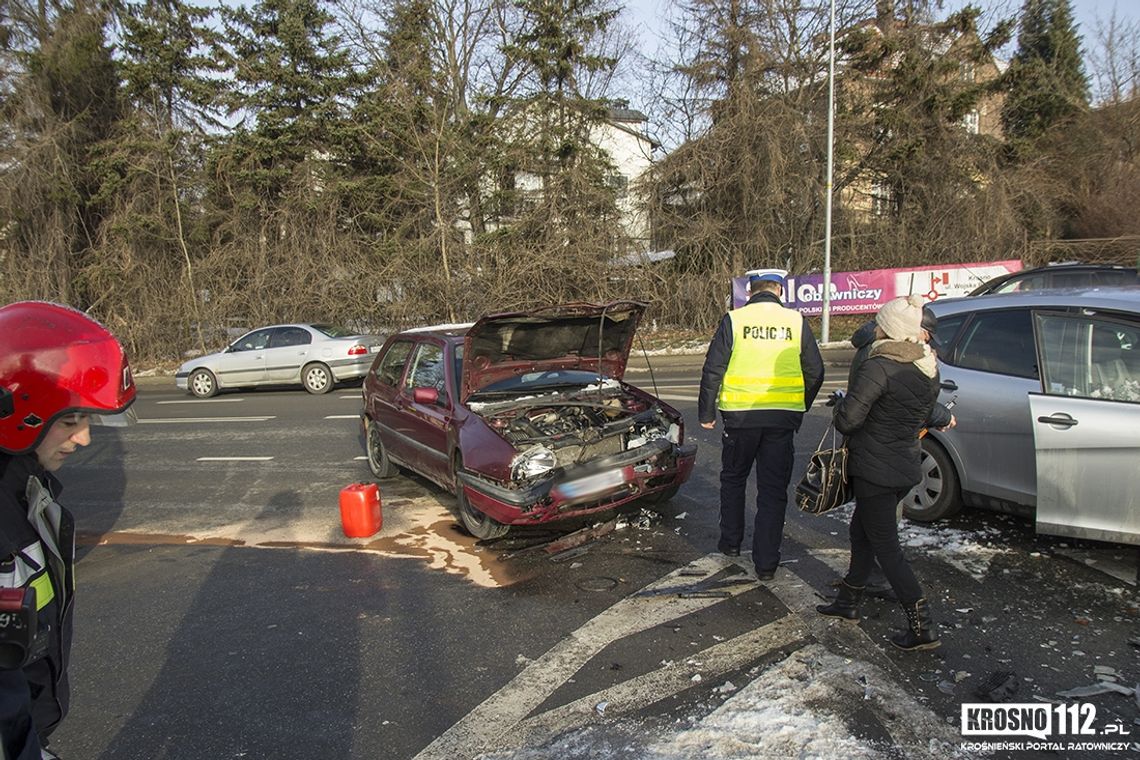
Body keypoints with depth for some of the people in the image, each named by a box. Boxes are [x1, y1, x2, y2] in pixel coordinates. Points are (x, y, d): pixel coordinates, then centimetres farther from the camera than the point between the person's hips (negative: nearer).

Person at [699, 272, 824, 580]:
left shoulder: (734, 320, -4)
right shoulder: (797, 322, 2)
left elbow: (712, 371, -4)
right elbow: (815, 373, 7)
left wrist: (706, 413, 6)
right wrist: (800, 410, 19)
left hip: (740, 416, -1)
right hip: (782, 419, 1)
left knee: (733, 479, 20)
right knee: (773, 490, 7)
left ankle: (731, 542, 29)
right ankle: (766, 563, 10)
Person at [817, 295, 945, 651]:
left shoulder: (879, 367, -21)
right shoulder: (929, 369, 5)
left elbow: (847, 420, -22)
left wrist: (841, 401, -2)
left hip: (875, 470, -8)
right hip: (906, 467, 9)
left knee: (886, 547, 1)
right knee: (861, 531, 22)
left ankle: (921, 627, 2)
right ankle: (848, 602, 34)